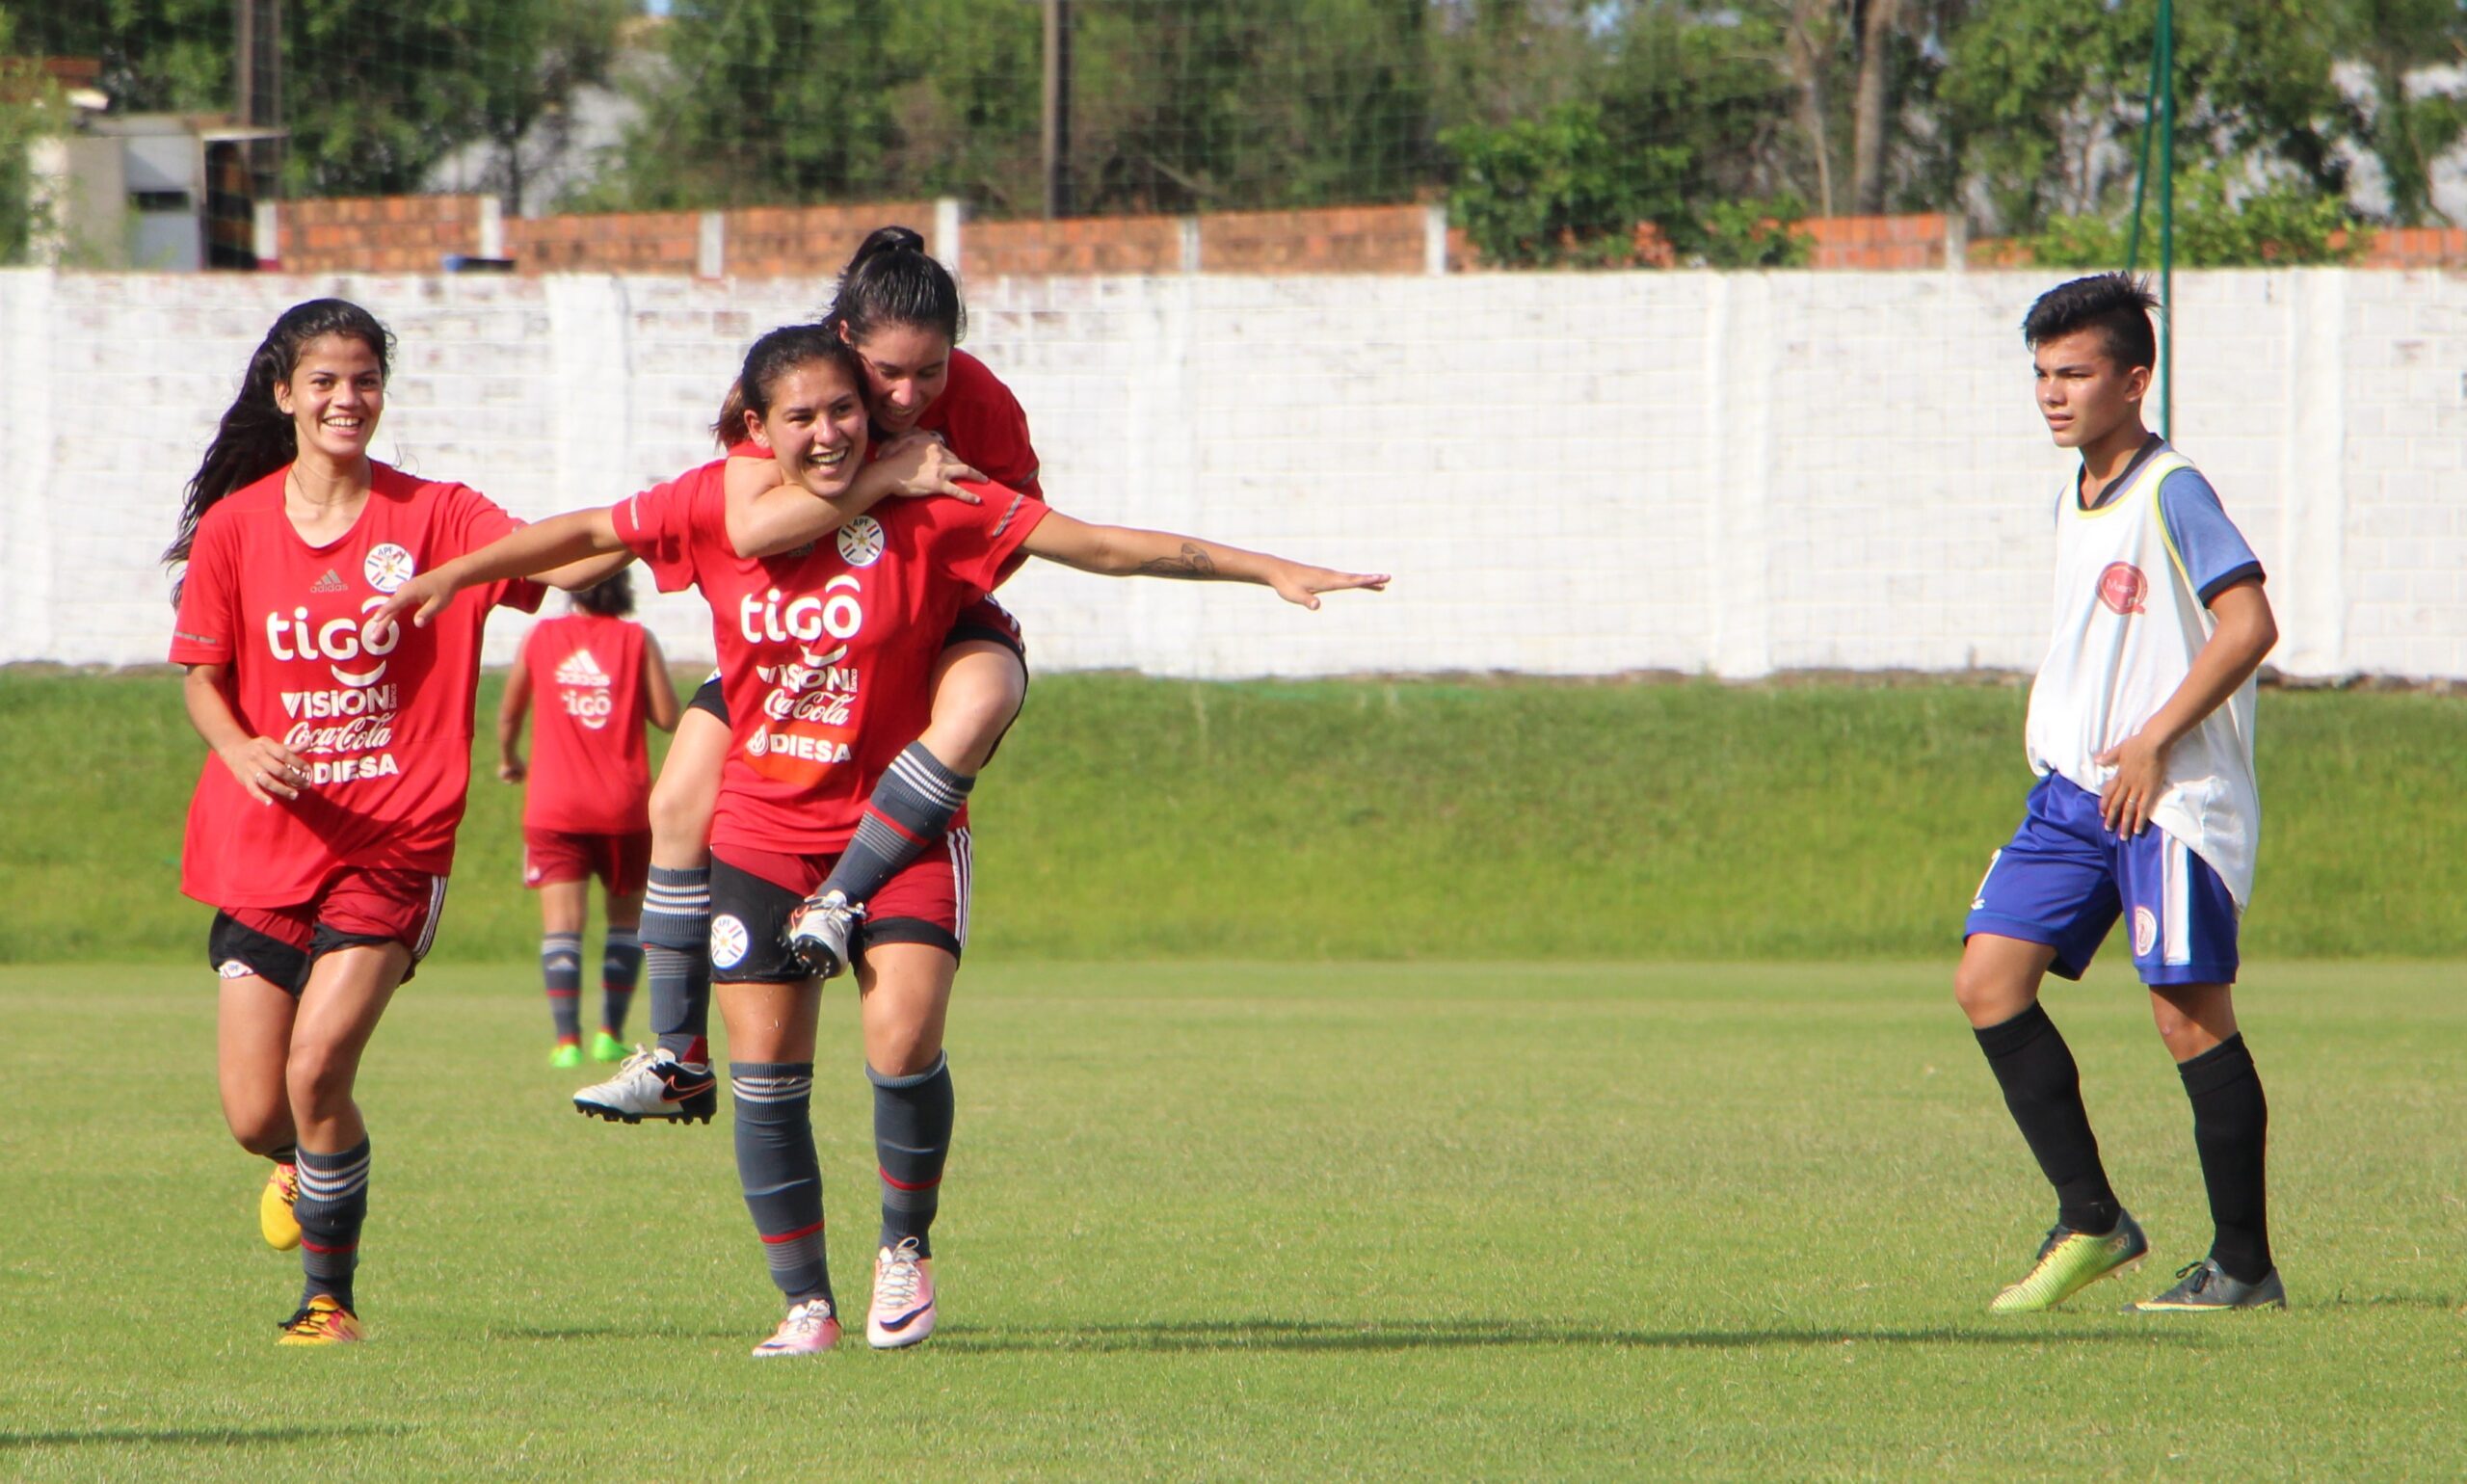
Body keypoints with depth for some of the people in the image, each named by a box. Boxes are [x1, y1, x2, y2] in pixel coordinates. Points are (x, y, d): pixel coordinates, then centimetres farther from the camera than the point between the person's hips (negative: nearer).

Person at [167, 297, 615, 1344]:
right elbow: (201, 675, 9)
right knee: (255, 1118, 1)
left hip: (392, 842, -2)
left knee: (318, 1063, -20)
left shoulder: (434, 516, -2)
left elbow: (560, 561, -16)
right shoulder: (235, 528, 2)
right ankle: (308, 1167, 40)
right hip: (265, 842, 2)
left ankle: (330, 1297, 1)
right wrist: (241, 749, -12)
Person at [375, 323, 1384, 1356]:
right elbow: (590, 533, 11)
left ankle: (905, 1245, 7)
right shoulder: (720, 506, -4)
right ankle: (806, 1303, 13)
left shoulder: (928, 512, -10)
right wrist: (453, 575, 14)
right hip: (761, 832, 2)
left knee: (903, 1041, -19)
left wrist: (1267, 570, -14)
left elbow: (1098, 545, -11)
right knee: (765, 1073, -1)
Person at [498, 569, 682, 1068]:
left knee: (562, 921, -5)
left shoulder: (541, 637, 3)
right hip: (624, 803, 0)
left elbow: (509, 713, 13)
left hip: (554, 806, 0)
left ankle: (567, 1039, -18)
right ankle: (610, 1032, 10)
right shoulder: (636, 640, -2)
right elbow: (667, 717, -5)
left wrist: (508, 760, 32)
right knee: (626, 915, 16)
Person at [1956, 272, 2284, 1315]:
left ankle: (2245, 1264, 3)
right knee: (1988, 982, -2)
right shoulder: (2074, 500, 14)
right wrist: (2069, 747, 17)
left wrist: (2151, 743, -18)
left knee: (2189, 1012, -7)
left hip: (2173, 798, -9)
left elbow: (2249, 625, -19)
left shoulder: (2171, 493, -12)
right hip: (2073, 792, 9)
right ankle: (2090, 1223, 6)